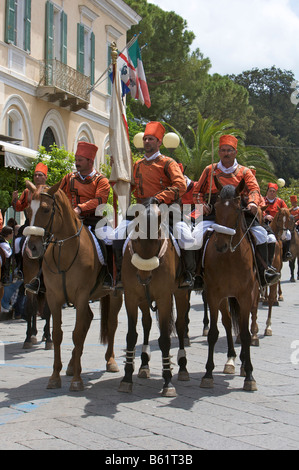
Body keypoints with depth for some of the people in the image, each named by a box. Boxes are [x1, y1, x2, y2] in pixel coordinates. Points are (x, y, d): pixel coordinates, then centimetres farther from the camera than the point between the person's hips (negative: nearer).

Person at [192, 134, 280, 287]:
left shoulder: (244, 172, 12)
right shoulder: (209, 170, 13)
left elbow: (254, 189, -1)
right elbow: (197, 192, 15)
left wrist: (253, 202, -24)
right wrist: (202, 204, -6)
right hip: (213, 214, 0)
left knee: (260, 233, -21)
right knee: (197, 234, -25)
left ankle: (265, 270, -9)